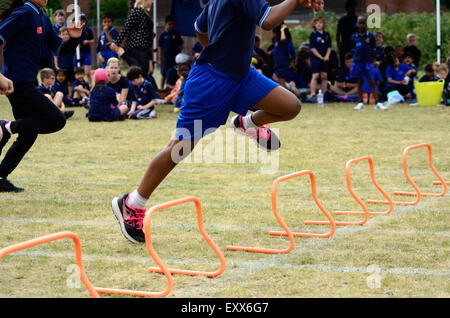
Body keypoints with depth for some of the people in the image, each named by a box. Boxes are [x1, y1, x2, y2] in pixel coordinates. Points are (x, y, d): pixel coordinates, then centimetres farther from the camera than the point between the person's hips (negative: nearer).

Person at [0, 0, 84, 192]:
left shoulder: (43, 18, 17)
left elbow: (60, 49, 22)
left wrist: (74, 39, -1)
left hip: (26, 84, 10)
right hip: (17, 83, -10)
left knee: (29, 134, 13)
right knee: (57, 120, -12)